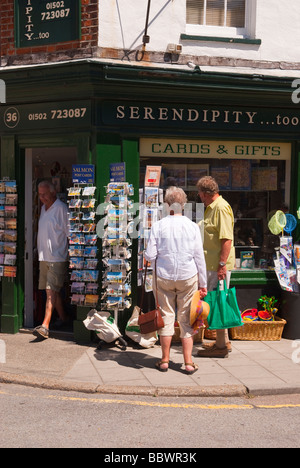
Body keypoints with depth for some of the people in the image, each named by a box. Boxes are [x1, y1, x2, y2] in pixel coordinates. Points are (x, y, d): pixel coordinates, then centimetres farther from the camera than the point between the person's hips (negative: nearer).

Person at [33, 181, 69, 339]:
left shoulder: (61, 208, -10)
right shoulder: (44, 208, 15)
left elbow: (69, 233, -9)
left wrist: (70, 254, -10)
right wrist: (39, 250, 18)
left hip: (57, 257, -8)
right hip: (44, 257, 8)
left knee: (51, 291, -11)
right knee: (53, 291, 13)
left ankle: (45, 326, -15)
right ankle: (64, 320, 25)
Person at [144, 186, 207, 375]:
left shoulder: (158, 226, -6)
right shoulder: (193, 226, -4)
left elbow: (150, 255, -7)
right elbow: (199, 257, -1)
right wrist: (203, 284, 7)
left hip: (164, 277, 0)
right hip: (188, 277, 0)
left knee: (166, 316, 10)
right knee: (186, 319, 8)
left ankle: (165, 360, 18)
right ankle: (188, 362, 13)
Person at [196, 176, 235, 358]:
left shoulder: (221, 208, -16)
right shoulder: (212, 207, 17)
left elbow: (227, 239, -22)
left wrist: (222, 264, -24)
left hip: (219, 265, -10)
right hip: (212, 264, 10)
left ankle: (222, 346, 4)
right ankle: (224, 341, 26)